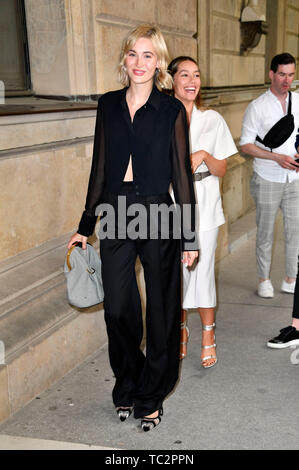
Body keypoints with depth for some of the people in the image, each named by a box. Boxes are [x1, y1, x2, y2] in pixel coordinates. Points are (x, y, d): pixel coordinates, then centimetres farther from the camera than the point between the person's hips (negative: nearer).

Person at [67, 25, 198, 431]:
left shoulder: (172, 110, -1)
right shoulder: (109, 105, 8)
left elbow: (182, 174, 0)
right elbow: (100, 168, 12)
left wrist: (189, 236, -2)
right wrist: (86, 225, 11)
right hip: (116, 214, 3)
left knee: (161, 307, 6)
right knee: (117, 307, 5)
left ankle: (151, 396, 25)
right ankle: (128, 386, 30)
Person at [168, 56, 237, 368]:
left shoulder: (212, 120, 3)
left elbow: (221, 170, 2)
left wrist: (203, 155, -16)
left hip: (203, 207, 0)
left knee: (202, 272, 1)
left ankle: (208, 337, 17)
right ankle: (180, 331, 27)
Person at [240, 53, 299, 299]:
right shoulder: (257, 107, -6)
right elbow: (246, 144, -8)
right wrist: (277, 157, -18)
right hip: (268, 180, -3)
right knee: (265, 233, 8)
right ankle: (264, 279, 23)